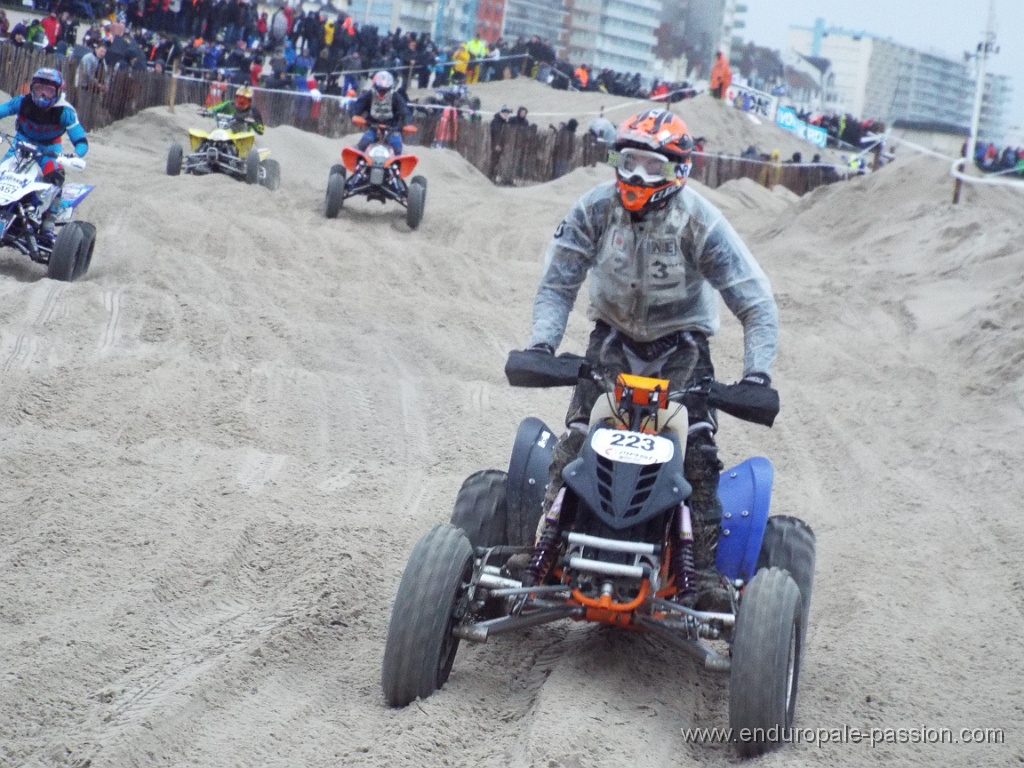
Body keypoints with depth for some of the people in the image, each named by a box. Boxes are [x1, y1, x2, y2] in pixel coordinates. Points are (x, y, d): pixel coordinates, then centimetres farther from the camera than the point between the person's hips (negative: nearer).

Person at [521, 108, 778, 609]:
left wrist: (757, 372, -33)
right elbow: (557, 284, -8)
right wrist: (541, 343, -24)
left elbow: (756, 301, -20)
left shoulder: (699, 222, -21)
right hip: (613, 331, 2)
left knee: (700, 454, -17)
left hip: (681, 339, -2)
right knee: (574, 441, -12)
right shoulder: (595, 208, -15)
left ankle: (707, 568, -11)